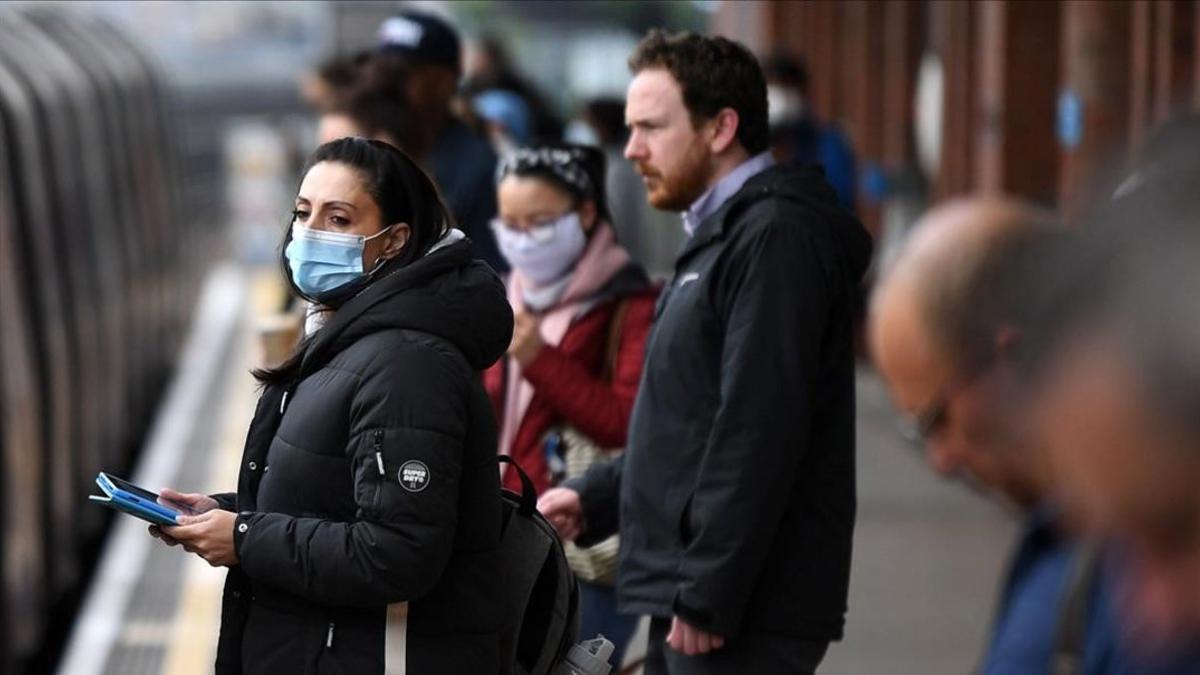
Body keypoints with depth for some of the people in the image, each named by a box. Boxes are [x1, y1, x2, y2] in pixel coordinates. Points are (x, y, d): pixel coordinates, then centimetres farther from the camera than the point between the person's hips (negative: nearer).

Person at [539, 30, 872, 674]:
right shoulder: (722, 235, 19)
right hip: (689, 595, 10)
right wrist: (593, 497, 13)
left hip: (745, 613, -10)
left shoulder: (776, 235, -14)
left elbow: (759, 434, -21)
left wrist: (707, 594, -22)